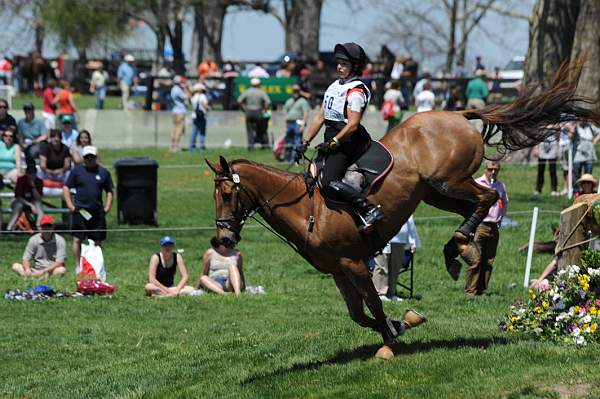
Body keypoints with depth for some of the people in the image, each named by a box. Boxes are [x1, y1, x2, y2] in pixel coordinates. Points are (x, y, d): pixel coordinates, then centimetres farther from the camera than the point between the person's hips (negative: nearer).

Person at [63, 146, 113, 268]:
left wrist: (107, 207, 5)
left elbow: (109, 191, 17)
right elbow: (66, 187, 6)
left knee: (97, 242, 6)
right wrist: (70, 205, -3)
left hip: (97, 212, 2)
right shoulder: (77, 171, 4)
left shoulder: (103, 172, 10)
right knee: (77, 240, -5)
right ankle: (78, 266, 1)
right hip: (80, 211, -2)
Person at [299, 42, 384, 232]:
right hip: (332, 140, 10)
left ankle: (369, 209, -28)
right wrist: (306, 141, 14)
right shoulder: (335, 86, 16)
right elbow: (320, 117, 18)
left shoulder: (356, 91, -12)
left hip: (346, 142, -10)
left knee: (328, 182, -24)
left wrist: (334, 142, -25)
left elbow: (352, 125, -21)